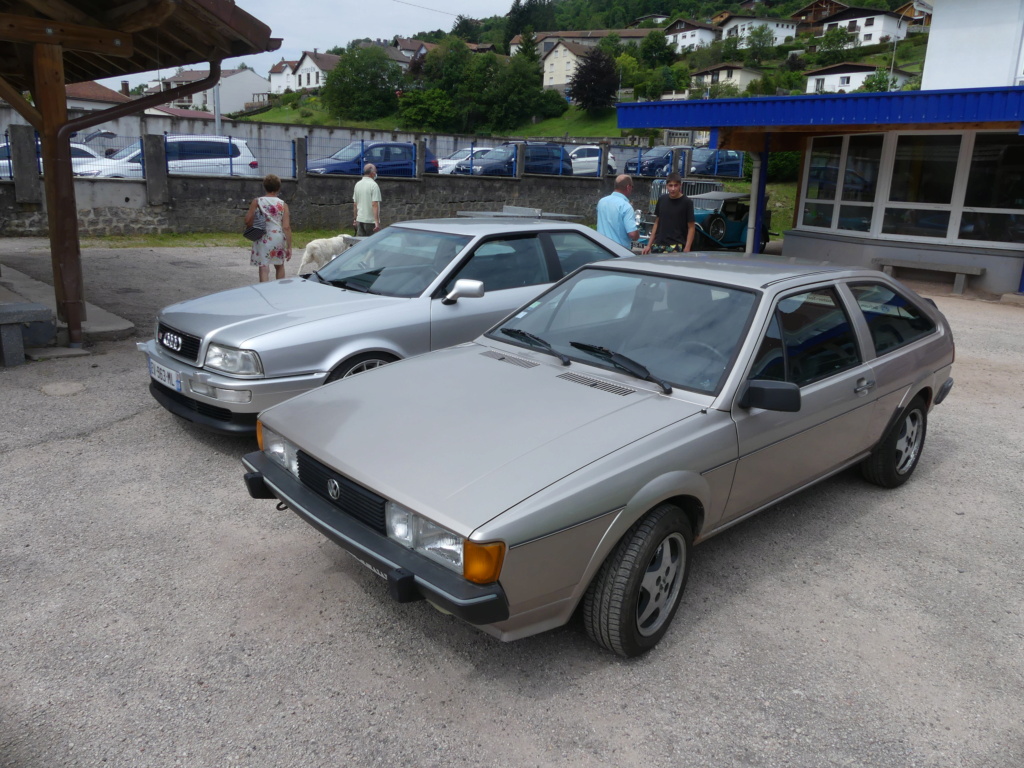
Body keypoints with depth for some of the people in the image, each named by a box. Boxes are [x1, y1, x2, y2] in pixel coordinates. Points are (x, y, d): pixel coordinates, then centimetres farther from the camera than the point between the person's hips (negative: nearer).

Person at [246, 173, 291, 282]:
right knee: (279, 266, 21)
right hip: (279, 238, 2)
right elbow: (286, 227, -6)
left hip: (263, 239, -2)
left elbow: (248, 221, -5)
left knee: (264, 268, -2)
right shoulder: (283, 204, 0)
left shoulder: (257, 202, -2)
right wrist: (289, 246, -2)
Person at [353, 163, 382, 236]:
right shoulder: (373, 185, -13)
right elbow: (374, 205, -20)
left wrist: (355, 218, 22)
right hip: (371, 220, -6)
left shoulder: (358, 184, 8)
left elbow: (355, 204, 13)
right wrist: (377, 221, -21)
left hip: (360, 219, 6)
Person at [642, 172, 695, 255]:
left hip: (676, 245, -4)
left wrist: (687, 248, -11)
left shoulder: (686, 202, -2)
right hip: (658, 244, 5)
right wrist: (649, 245, 15)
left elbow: (691, 227, -1)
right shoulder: (662, 200, 11)